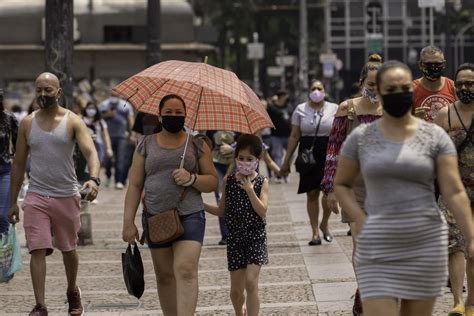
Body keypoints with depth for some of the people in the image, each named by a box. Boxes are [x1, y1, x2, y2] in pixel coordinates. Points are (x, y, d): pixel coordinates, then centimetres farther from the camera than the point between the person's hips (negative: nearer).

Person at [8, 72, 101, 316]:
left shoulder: (72, 121, -4)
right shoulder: (27, 123, 5)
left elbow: (90, 152, -17)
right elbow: (18, 163, 11)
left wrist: (94, 179, -37)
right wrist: (12, 202, 9)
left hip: (66, 196, -1)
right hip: (36, 196, 1)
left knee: (68, 249, 14)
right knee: (37, 250, -10)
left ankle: (73, 292, 39)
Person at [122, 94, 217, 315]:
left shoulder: (197, 144, 7)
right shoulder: (146, 145, 10)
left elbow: (212, 182, 6)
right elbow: (135, 185, 8)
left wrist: (191, 179, -15)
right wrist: (128, 222, 1)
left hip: (189, 216, -3)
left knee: (186, 270, -18)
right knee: (164, 275, 7)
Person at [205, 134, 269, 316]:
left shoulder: (262, 183, -3)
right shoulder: (229, 181, 4)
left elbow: (262, 211, -15)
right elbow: (222, 211, 11)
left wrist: (249, 189, -21)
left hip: (255, 237, -3)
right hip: (235, 238, 3)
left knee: (251, 281, -18)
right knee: (236, 289, 7)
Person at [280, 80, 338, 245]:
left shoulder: (334, 109, 5)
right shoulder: (301, 110, 7)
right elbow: (294, 137, 7)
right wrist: (286, 161, 5)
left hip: (329, 155, -1)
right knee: (312, 194, 2)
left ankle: (324, 224, 13)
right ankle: (315, 233, 10)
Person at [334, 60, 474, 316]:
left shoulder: (434, 136, 0)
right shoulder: (360, 138, 3)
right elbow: (341, 184, 14)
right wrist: (360, 219, -4)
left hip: (425, 245, 0)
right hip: (377, 249, 0)